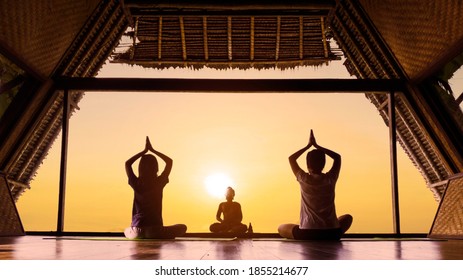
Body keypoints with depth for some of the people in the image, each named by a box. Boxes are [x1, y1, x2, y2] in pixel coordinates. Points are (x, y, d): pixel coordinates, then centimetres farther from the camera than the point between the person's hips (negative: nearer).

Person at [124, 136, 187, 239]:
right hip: (155, 230, -2)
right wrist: (152, 150, 12)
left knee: (127, 231, 36)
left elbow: (127, 163, 15)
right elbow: (169, 161, 9)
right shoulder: (159, 183, -7)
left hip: (137, 230, 2)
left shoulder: (136, 183, -4)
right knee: (182, 227, 16)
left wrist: (144, 151, 15)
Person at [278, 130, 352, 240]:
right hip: (331, 233, 0)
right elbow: (337, 157, 15)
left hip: (307, 233, 0)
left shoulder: (304, 179, -6)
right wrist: (317, 146, 14)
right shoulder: (330, 179, -3)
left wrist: (308, 145, 13)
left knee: (281, 228, 26)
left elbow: (291, 158, 11)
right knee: (347, 218, 32)